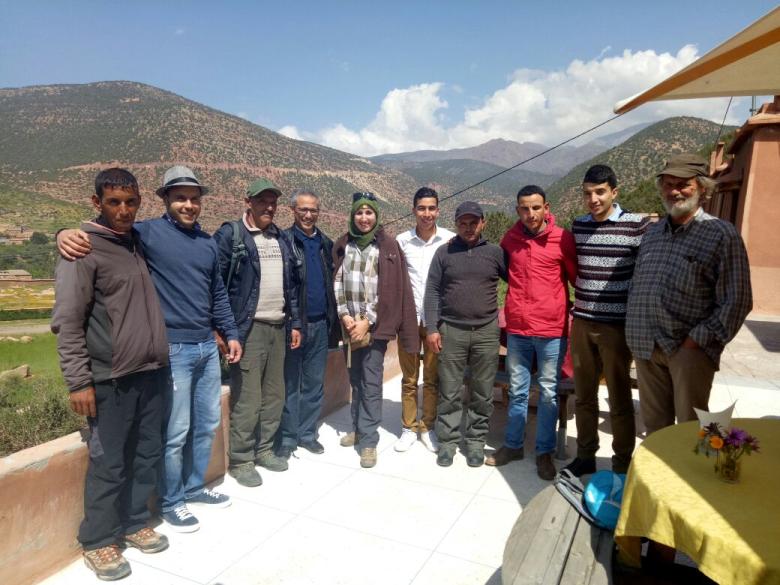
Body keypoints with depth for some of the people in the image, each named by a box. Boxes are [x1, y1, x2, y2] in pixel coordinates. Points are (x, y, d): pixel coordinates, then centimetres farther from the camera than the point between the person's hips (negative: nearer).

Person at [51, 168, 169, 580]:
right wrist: (78, 381, -14)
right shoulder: (84, 251, -8)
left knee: (147, 454, 14)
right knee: (108, 463, 4)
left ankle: (134, 524, 32)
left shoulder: (141, 242, 11)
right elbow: (67, 322, -11)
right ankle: (98, 541, 23)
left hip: (151, 373, 6)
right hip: (110, 380, -6)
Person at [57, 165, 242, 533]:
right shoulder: (148, 233, -7)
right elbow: (97, 233, -8)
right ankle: (171, 502, 24)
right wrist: (66, 233, -30)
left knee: (208, 423, 16)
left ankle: (194, 487, 37)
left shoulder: (208, 243, 11)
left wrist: (230, 333, 17)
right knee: (175, 431, 3)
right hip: (172, 350, -6)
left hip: (208, 347, 6)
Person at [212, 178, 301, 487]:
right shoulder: (230, 235, -6)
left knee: (274, 395, 13)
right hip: (248, 329, -6)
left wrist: (294, 322, 14)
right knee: (247, 399, -2)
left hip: (278, 328, 7)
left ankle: (264, 450, 29)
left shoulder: (280, 239, 15)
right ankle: (240, 460, 14)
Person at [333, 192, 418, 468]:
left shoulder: (388, 246, -2)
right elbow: (336, 282, 7)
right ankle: (358, 428, 29)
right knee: (355, 380, 13)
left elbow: (388, 290, -7)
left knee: (371, 383, -2)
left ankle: (369, 440, 7)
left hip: (375, 325, -3)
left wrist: (367, 321, -12)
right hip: (350, 324, 4)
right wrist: (344, 315, -6)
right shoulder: (342, 245, 9)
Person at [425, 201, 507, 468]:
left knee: (482, 393, 8)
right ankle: (447, 441, 18)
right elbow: (432, 291, 2)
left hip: (486, 332, 1)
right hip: (451, 331, 0)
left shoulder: (495, 252, 4)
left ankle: (476, 442, 22)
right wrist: (432, 328, -4)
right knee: (449, 392, 5)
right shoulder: (444, 253, 4)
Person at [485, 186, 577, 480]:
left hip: (551, 329, -3)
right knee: (517, 391, 15)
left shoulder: (562, 238, -7)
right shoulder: (510, 238, 4)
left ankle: (544, 452, 25)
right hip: (516, 329, 3)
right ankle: (513, 445, 30)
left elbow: (577, 277, 2)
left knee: (548, 394, 9)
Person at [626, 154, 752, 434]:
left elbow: (737, 301, -9)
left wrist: (698, 339, -15)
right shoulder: (652, 233, 15)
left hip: (689, 348, -5)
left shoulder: (722, 234, -4)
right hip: (646, 347, 5)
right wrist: (635, 332, 10)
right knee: (654, 425, 15)